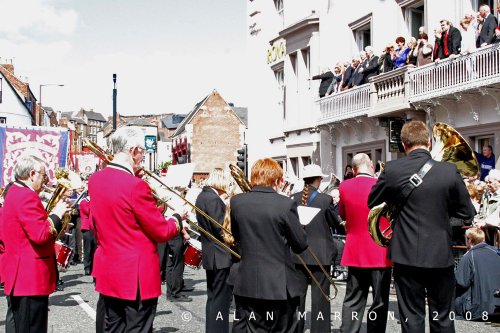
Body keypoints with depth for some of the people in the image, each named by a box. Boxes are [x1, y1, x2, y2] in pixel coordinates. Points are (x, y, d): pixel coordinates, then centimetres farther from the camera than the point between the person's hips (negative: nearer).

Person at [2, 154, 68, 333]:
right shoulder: (27, 196, -17)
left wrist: (52, 217, 10)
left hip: (20, 276, 11)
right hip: (31, 277, -11)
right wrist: (56, 215, -12)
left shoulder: (15, 193, 15)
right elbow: (41, 235, -24)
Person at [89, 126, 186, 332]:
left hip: (107, 271, 8)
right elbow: (162, 232, -16)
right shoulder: (136, 186, -22)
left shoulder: (95, 180, 2)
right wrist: (177, 217, 4)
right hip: (137, 276, -8)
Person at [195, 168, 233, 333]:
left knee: (213, 297, 16)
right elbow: (221, 229, -21)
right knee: (222, 298, -3)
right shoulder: (213, 199, -18)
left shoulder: (203, 196, 12)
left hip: (210, 254, 10)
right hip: (221, 255, -10)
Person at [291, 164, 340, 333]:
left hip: (298, 254, 4)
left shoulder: (293, 198, -1)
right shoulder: (326, 199, -12)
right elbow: (336, 223, -1)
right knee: (320, 295, 2)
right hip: (320, 254, -4)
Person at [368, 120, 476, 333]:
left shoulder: (392, 169, -9)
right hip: (441, 255, 1)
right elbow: (467, 212, -1)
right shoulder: (450, 171, -9)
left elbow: (371, 202, 5)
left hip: (407, 255, 0)